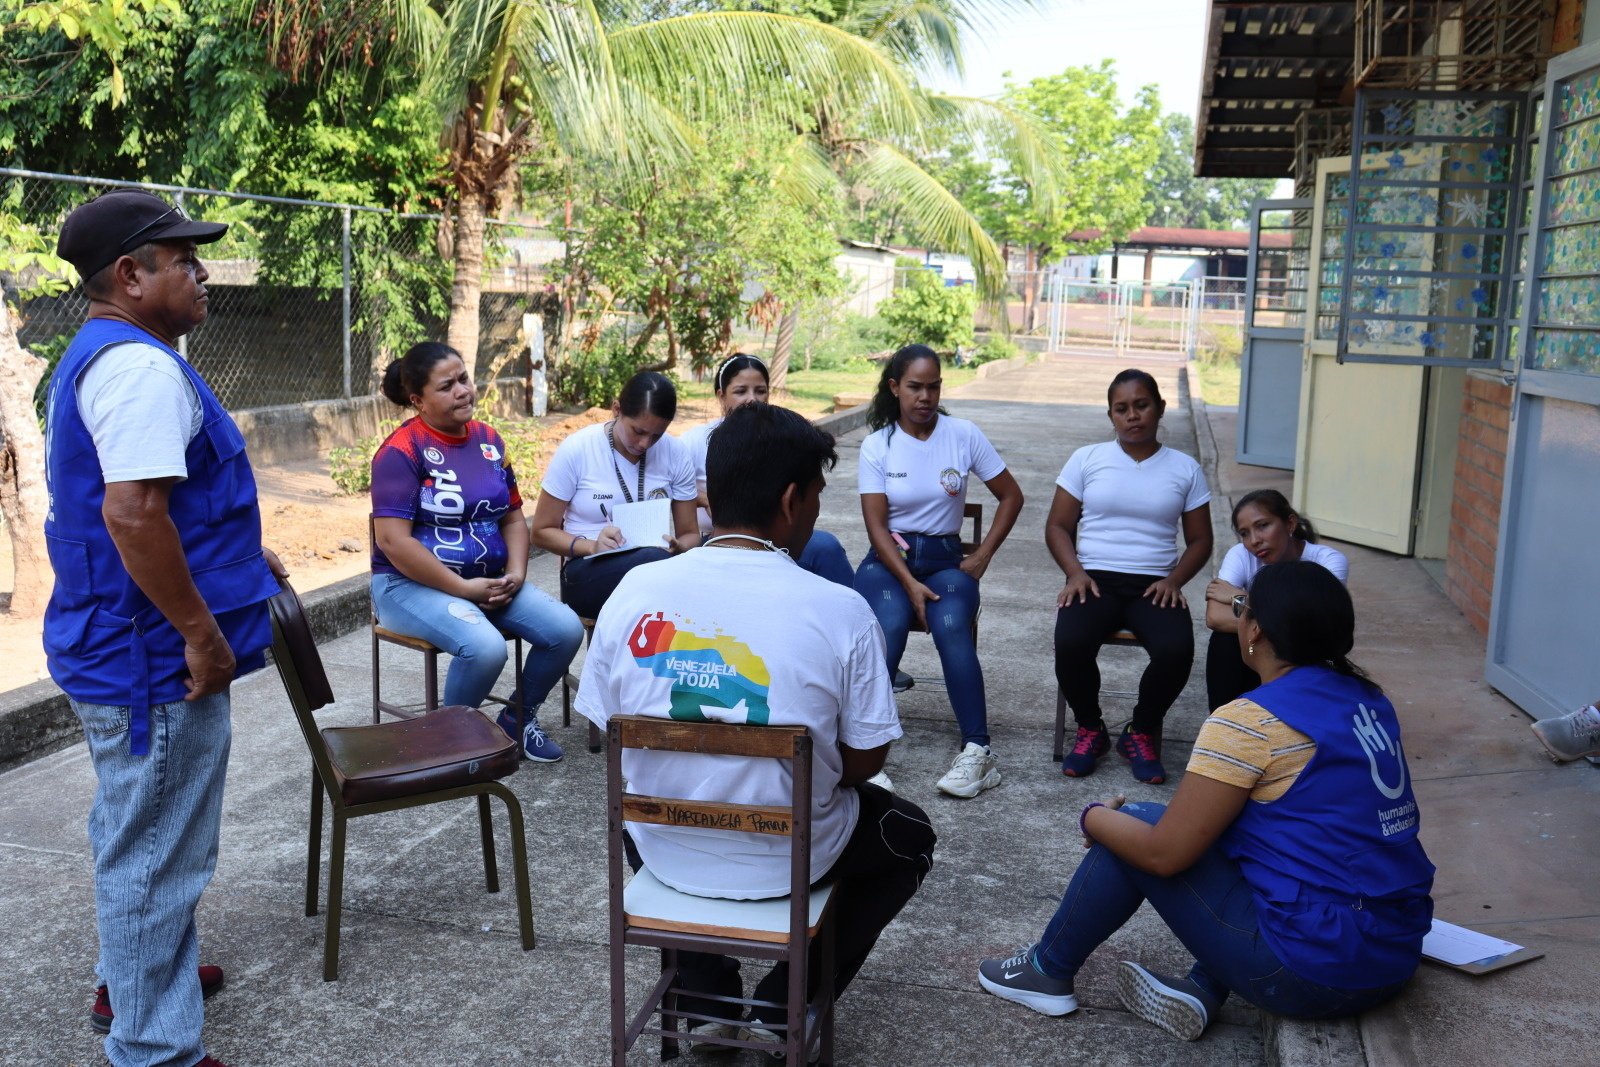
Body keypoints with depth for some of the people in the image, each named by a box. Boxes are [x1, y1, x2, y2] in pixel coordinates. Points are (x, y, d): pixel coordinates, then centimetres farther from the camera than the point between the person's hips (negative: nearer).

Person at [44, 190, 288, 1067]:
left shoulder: (98, 357, 14)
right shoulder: (139, 367, -21)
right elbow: (133, 512, -31)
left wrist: (235, 552, 23)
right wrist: (202, 631, -24)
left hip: (118, 653, 11)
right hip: (153, 663, -11)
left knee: (134, 833, 25)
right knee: (156, 854, 0)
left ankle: (133, 978, 43)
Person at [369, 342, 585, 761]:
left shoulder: (488, 440, 10)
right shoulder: (402, 451, -11)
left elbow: (513, 517, 15)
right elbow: (393, 541, -18)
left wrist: (516, 573, -4)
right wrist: (463, 589, -18)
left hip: (490, 581, 7)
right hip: (413, 585, -6)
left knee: (567, 630, -13)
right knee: (485, 647, -33)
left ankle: (519, 719, 13)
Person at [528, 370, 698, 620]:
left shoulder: (675, 453, 3)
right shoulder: (576, 449, -4)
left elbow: (690, 534, 11)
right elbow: (542, 531, 2)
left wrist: (678, 548, -14)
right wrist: (592, 546, -17)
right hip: (588, 571, -3)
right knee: (655, 560, -37)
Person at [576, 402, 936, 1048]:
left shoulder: (634, 591, -11)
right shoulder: (839, 610, -19)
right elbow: (863, 762, -10)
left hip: (665, 850, 3)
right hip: (786, 859, -2)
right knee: (909, 835, 28)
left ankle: (704, 995, 27)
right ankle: (783, 1004, 17)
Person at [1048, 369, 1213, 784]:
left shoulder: (1185, 469, 10)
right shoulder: (1086, 459, 7)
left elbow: (1200, 540, 12)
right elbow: (1058, 526, 8)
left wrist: (1174, 580, -6)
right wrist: (1075, 574, -9)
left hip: (1155, 584, 1)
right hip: (1095, 579, 0)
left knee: (1176, 651, -31)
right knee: (1070, 643, -32)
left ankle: (1141, 733, 1)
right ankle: (1090, 729, 0)